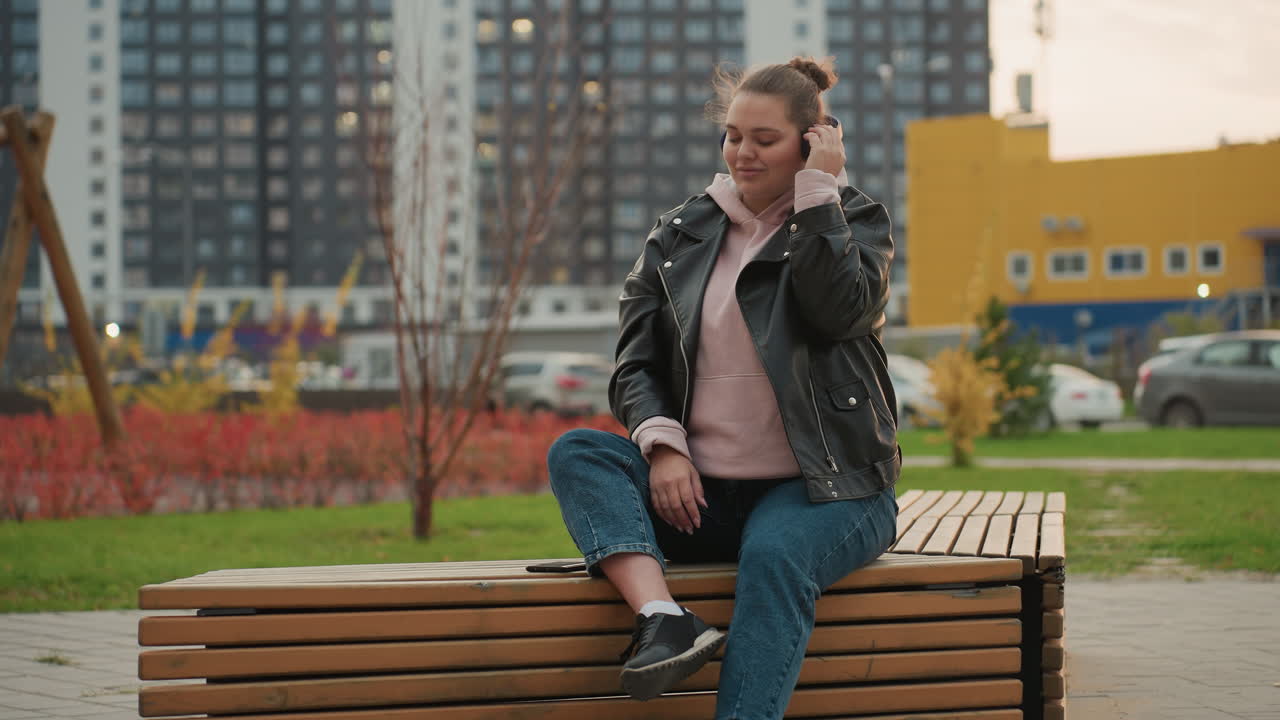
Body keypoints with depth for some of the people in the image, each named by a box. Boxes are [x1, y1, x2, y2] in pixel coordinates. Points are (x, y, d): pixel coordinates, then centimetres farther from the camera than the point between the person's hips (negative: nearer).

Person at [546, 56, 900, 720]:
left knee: (774, 556, -36)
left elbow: (842, 309, -17)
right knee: (576, 453, -20)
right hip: (699, 491, 4)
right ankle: (663, 618, -40)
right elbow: (635, 362, 7)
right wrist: (663, 444, -12)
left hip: (818, 488, -4)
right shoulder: (679, 235, 13)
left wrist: (818, 189, -11)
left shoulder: (852, 219, 6)